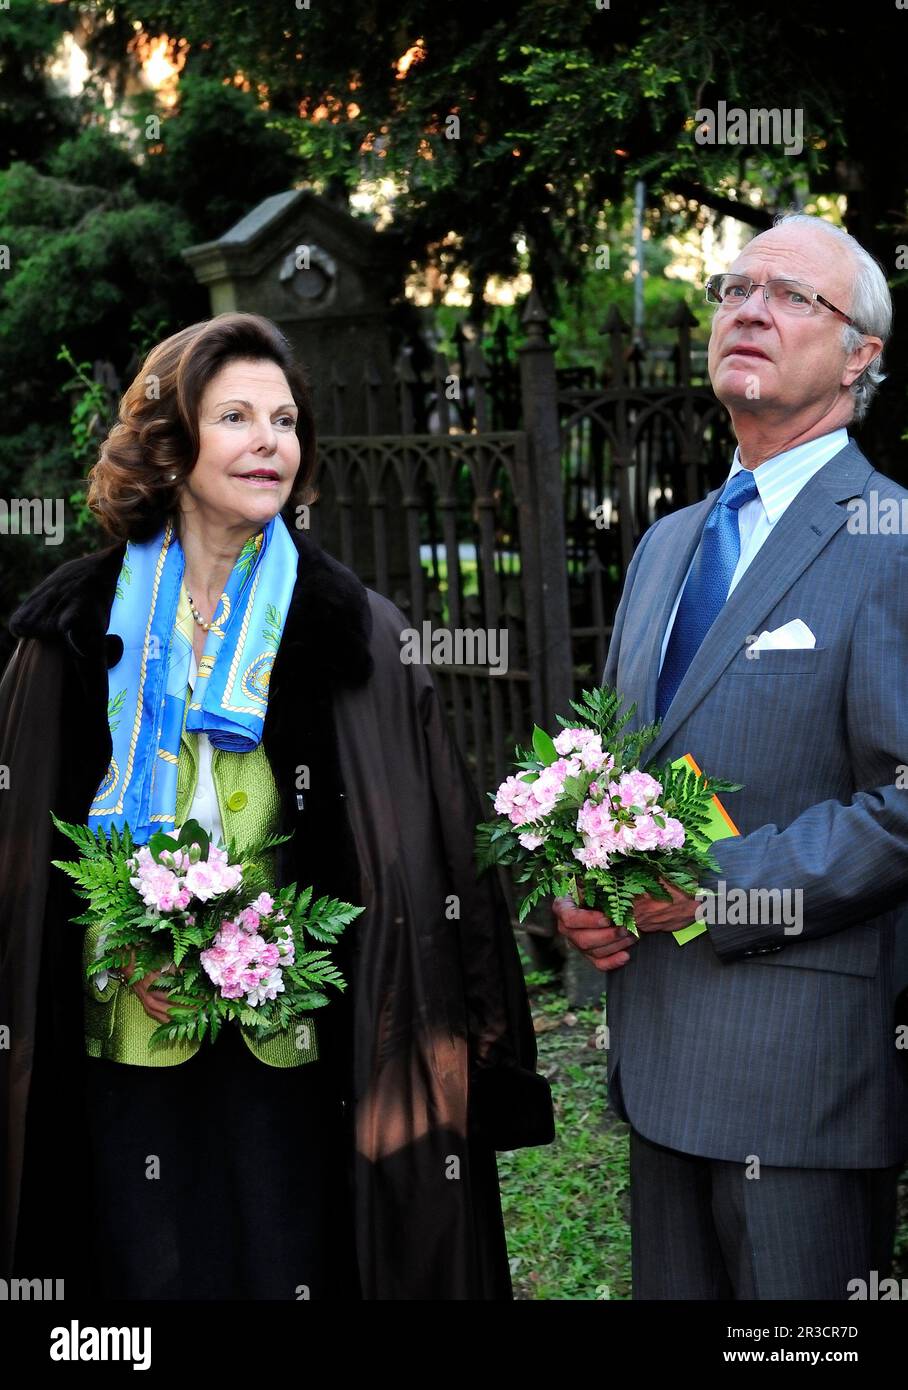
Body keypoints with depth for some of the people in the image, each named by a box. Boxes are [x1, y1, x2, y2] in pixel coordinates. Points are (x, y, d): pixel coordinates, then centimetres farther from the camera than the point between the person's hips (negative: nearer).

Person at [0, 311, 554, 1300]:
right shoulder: (82, 626, 5)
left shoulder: (352, 630, 2)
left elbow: (411, 855, 0)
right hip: (125, 1030, 1)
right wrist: (116, 949, -7)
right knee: (145, 1269, 8)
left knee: (290, 1267, 2)